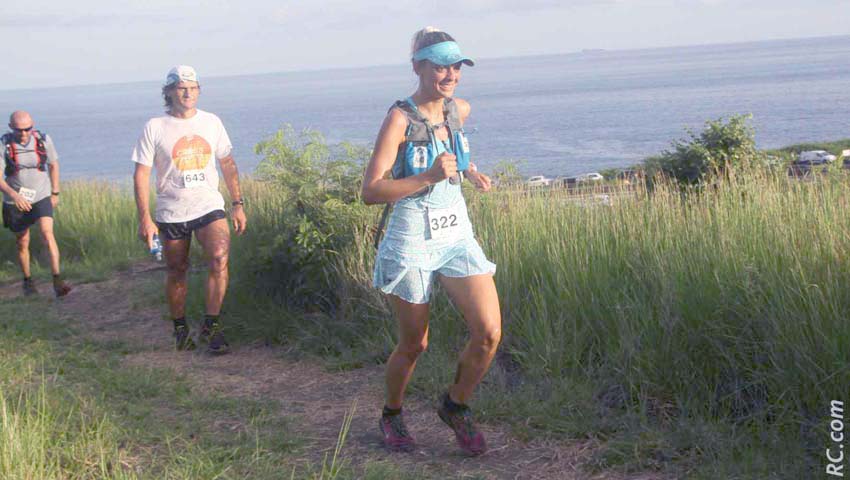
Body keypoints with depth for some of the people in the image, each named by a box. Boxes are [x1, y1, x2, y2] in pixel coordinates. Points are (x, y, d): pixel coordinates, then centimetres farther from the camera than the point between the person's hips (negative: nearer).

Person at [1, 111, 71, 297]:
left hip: (41, 197, 0)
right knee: (22, 243, 12)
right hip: (15, 202, 0)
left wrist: (55, 193, 11)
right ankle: (27, 281, 33)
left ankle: (57, 281, -23)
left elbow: (53, 164, 8)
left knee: (47, 234, -20)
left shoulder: (43, 140, -9)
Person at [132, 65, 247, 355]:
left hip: (209, 206, 1)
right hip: (171, 212, -1)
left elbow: (228, 165, 14)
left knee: (220, 258, -21)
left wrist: (238, 205, 9)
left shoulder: (211, 122, 6)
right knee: (177, 272, 8)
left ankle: (211, 326, -10)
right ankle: (180, 329, 27)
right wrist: (144, 219, -10)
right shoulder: (155, 128, -3)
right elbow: (141, 174, -4)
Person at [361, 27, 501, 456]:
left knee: (489, 333, -9)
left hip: (457, 236, 5)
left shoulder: (459, 110, 5)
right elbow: (371, 191, -18)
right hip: (412, 241, -5)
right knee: (414, 345, 7)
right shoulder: (399, 118, -13)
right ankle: (391, 415, 35)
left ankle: (455, 405, 17)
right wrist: (430, 177, -27)